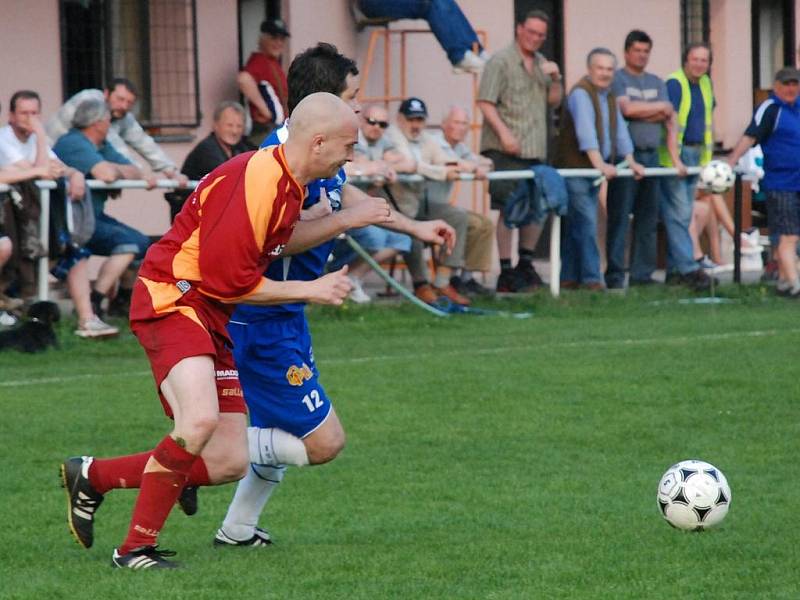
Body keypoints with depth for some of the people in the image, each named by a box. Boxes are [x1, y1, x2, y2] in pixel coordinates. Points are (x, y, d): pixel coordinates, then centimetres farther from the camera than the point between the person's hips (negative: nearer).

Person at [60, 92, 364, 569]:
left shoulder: (290, 184, 9)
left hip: (211, 316, 10)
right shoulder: (257, 180, -22)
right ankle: (136, 548, -20)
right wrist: (309, 290, -12)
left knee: (229, 464, 3)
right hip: (171, 297, -10)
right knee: (201, 420, -33)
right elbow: (229, 280, -20)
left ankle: (93, 477, 20)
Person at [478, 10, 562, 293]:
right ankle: (506, 273, -6)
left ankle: (525, 264, 25)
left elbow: (554, 101, 21)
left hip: (536, 151, 7)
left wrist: (555, 79, 1)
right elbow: (485, 102, -11)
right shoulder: (501, 62, -4)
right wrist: (504, 133, -22)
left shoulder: (541, 63, 18)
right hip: (506, 151, -7)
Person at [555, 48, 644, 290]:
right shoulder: (581, 93, -13)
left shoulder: (610, 97, 16)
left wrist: (630, 161, 5)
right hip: (576, 168, -9)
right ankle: (591, 279, -14)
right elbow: (586, 131, -24)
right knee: (586, 224, -13)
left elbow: (620, 131, 16)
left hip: (594, 170, 9)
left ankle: (569, 278, 14)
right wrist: (600, 164, -32)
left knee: (576, 225, 11)